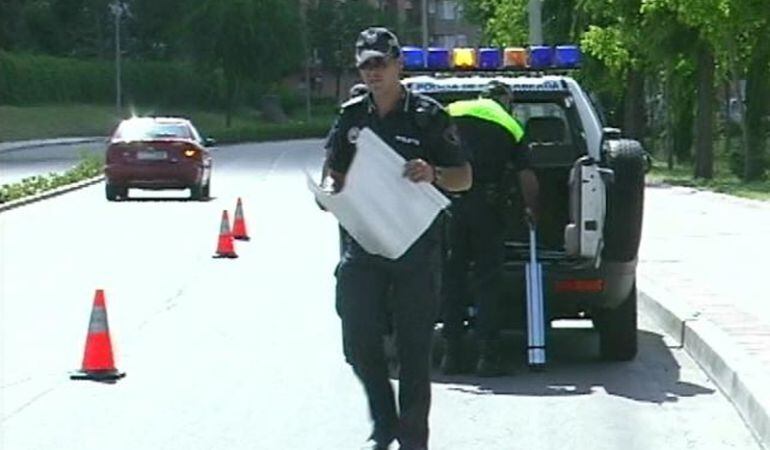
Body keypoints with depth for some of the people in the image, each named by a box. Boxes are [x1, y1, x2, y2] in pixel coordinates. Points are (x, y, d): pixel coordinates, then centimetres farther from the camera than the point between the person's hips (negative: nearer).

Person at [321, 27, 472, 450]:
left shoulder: (427, 116, -2)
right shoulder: (351, 116, 8)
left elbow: (464, 178, 2)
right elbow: (333, 174, 16)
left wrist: (433, 174, -19)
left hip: (415, 249, -3)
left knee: (414, 348, 1)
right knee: (359, 343, 0)